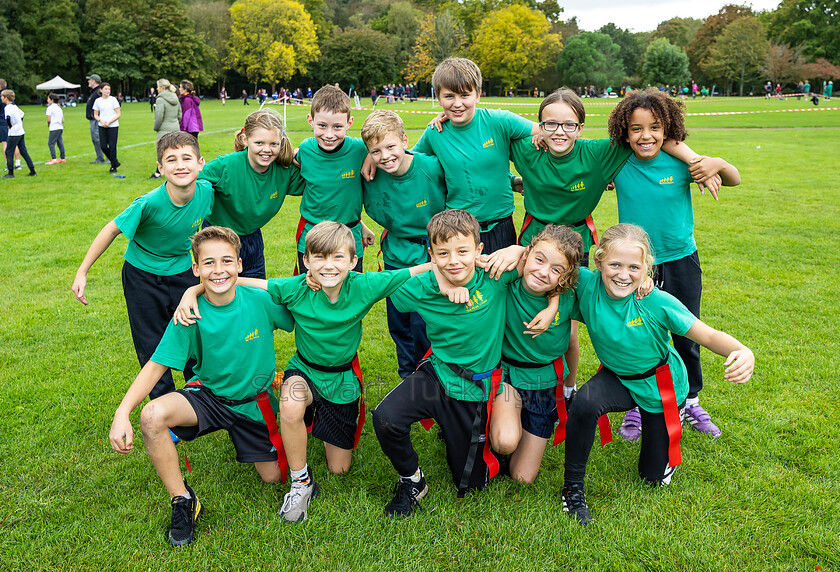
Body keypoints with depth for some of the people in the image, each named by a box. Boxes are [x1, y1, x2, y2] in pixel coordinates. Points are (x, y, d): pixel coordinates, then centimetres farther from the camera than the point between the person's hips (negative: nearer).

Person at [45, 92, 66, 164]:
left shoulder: (50, 108, -7)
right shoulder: (59, 108, 17)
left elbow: (49, 119, -11)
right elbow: (63, 120, 14)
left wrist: (48, 125, 6)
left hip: (54, 128, -8)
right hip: (60, 127, 8)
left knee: (51, 143, -6)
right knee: (60, 143, 11)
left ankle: (54, 159, -13)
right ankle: (63, 158, 14)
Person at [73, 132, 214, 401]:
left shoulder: (206, 191, -19)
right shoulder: (149, 203, -30)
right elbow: (113, 230, -16)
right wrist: (82, 272, -12)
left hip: (182, 271, 3)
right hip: (143, 276, -3)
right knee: (152, 346, 4)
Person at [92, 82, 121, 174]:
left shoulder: (113, 100, -1)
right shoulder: (98, 101, 6)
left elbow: (118, 114, -3)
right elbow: (95, 115, 11)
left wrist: (109, 122, -12)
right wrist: (101, 121, -10)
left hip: (113, 126, -3)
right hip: (102, 127, 3)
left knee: (112, 147, -4)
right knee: (103, 146, -3)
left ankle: (113, 167, 8)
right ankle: (115, 162, 18)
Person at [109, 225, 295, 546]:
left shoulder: (261, 300, -20)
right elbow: (157, 365, -21)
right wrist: (122, 412, -31)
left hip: (254, 402, 1)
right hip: (209, 395, -1)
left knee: (272, 477, 5)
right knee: (152, 416, -31)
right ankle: (183, 501, -9)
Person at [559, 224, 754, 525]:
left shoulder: (658, 303, -31)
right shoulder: (586, 285, -26)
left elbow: (709, 336, -27)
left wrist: (742, 351, -48)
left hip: (659, 386, 0)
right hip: (617, 378, 1)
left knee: (654, 476, 11)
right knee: (584, 403, -35)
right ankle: (573, 488, -11)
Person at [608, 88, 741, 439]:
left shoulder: (680, 161, -12)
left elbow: (735, 181, -4)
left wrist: (719, 165, -23)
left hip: (681, 261, 1)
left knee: (686, 337, 15)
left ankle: (690, 401, 39)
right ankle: (636, 406, 31)